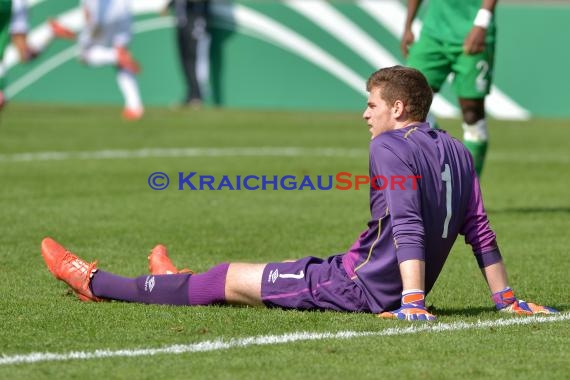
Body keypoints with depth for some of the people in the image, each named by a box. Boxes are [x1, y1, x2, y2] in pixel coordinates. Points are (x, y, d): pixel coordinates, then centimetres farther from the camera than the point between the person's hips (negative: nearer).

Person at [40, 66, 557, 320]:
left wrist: (413, 303, -31)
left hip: (363, 285, -8)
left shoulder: (390, 147, -16)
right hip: (400, 288, 8)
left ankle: (96, 283, 14)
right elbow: (480, 231, 8)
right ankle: (181, 283, 54)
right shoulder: (457, 152, 9)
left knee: (231, 278, 3)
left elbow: (408, 226, -26)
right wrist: (506, 298, 11)